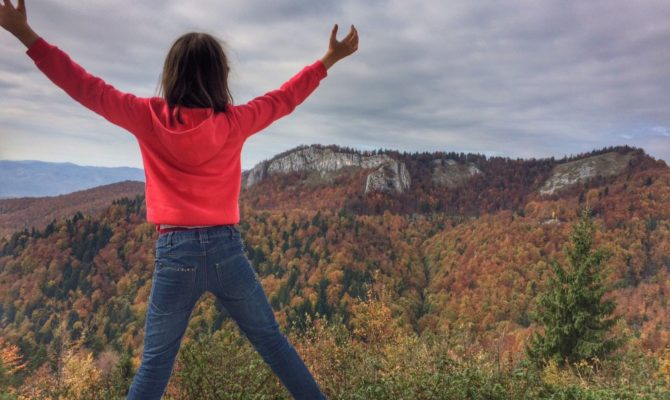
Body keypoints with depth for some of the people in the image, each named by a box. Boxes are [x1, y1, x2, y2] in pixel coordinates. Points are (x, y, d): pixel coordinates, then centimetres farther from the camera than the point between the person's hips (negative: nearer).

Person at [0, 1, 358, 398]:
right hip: (227, 250, 1)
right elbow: (284, 98, 9)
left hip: (175, 254, 0)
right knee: (272, 341, 15)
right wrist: (329, 59, 21)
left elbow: (87, 87, 4)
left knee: (156, 361, 13)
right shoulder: (235, 121, -3)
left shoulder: (149, 117, -4)